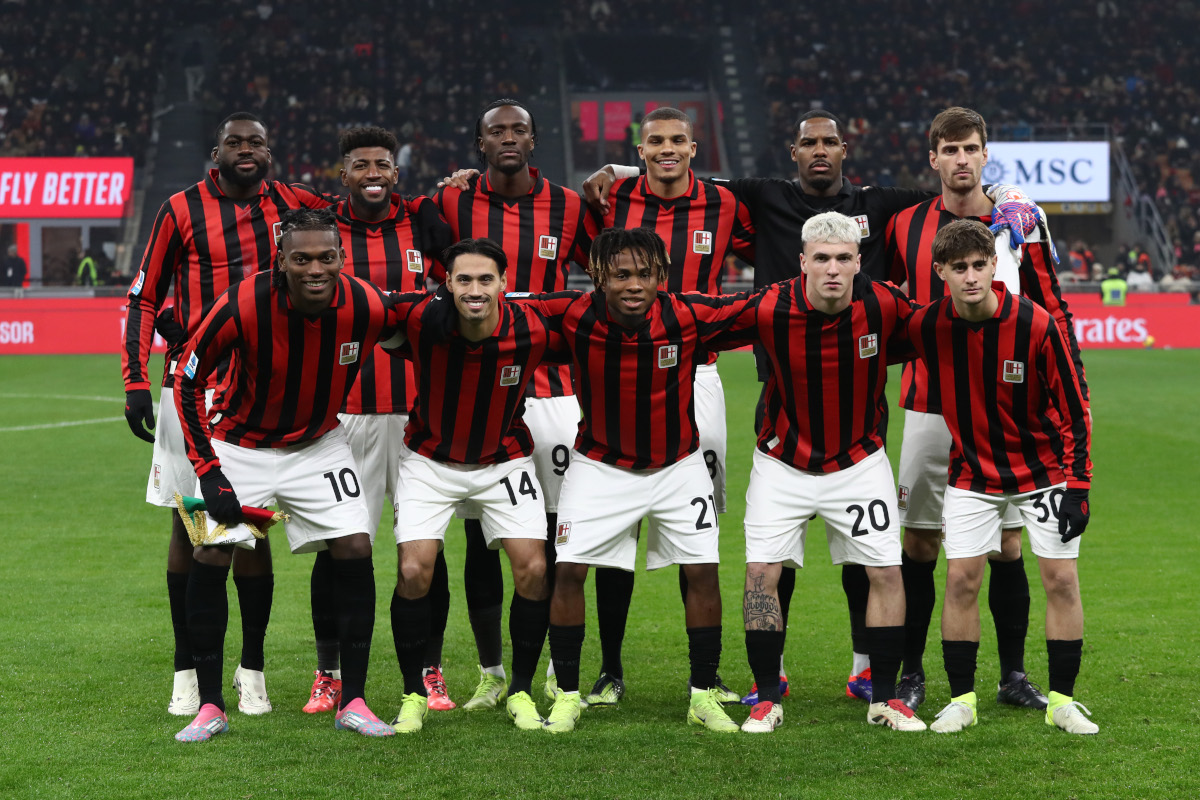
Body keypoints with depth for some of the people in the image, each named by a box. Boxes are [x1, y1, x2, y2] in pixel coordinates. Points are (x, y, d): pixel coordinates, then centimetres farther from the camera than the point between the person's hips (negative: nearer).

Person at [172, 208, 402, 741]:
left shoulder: (367, 307, -23)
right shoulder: (243, 305, -29)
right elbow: (188, 380, -15)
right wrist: (208, 473, -18)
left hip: (318, 444, 2)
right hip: (239, 444, -2)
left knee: (355, 548, -10)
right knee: (210, 555, -11)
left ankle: (352, 702, 2)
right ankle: (210, 707, 3)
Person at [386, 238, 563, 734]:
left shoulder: (533, 330, -23)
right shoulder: (419, 317, -25)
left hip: (504, 460, 1)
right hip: (430, 460, 0)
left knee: (532, 570, -10)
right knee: (414, 572, -12)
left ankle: (520, 691, 11)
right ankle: (413, 695, 7)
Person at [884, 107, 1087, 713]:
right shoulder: (905, 226, 4)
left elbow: (1053, 312, 6)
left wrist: (1073, 392, 0)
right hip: (928, 407, 0)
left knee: (1007, 546, 2)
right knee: (918, 544, 2)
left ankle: (1013, 675, 13)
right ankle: (911, 674, 12)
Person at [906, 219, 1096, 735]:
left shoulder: (1035, 324, -20)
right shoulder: (926, 327, -15)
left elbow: (1073, 410, -12)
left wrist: (1077, 487, -15)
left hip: (1043, 469, -1)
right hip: (972, 473, 1)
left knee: (1061, 578, -4)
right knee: (961, 579, -6)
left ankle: (1062, 701, 7)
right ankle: (962, 700, 6)